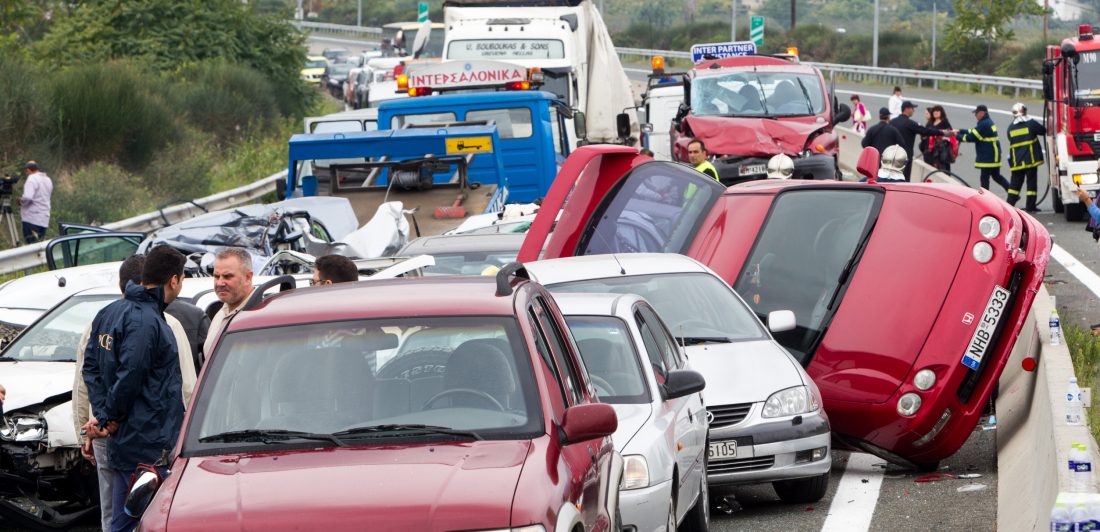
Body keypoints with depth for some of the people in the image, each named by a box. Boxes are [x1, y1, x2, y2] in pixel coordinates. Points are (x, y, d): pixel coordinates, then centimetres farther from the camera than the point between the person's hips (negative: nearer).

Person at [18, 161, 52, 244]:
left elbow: (27, 197, -25)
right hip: (44, 219, 8)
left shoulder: (32, 179, -12)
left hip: (31, 218, -8)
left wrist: (21, 201, -4)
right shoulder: (47, 179, 14)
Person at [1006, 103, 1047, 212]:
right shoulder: (1031, 123, -5)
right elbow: (1043, 131, 3)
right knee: (1031, 182, 3)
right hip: (1031, 158, -3)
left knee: (1015, 182, 10)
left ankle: (1009, 204, 4)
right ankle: (1030, 206, 2)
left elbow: (1011, 141, 13)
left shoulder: (1011, 128, 7)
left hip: (1016, 161, 3)